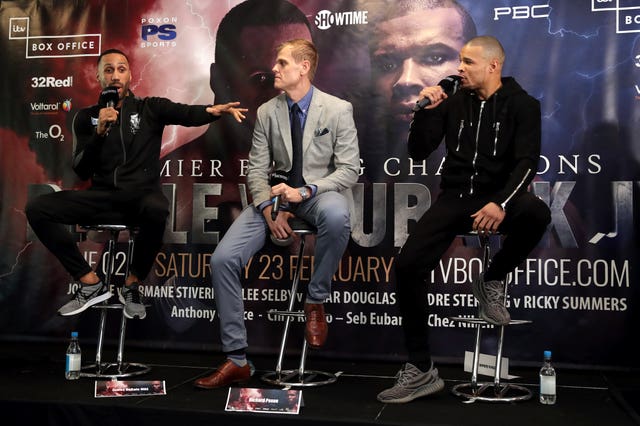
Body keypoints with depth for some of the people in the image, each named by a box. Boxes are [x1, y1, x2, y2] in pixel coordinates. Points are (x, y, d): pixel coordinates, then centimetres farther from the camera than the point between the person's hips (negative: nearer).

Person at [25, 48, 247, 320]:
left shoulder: (150, 109, 8)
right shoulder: (86, 117, 13)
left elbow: (188, 114, -11)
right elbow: (82, 172, 4)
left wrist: (214, 110, -35)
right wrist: (100, 132, -10)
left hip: (141, 193, -3)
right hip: (103, 195, 3)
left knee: (157, 210, -39)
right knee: (36, 208, -18)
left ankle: (132, 285, -13)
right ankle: (92, 284, -8)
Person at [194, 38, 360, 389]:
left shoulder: (338, 109, -5)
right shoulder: (266, 112, 5)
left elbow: (349, 169, -7)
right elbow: (257, 170, 5)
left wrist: (305, 191, -21)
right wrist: (269, 210, -13)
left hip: (320, 193, -3)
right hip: (277, 194, 3)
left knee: (336, 215, -42)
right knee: (222, 259, -16)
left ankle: (315, 302, -14)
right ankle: (236, 359, -3)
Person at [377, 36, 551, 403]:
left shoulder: (522, 104, -1)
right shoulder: (453, 102, 8)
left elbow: (527, 162, -13)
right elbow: (418, 153, 7)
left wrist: (502, 203, -31)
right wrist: (427, 110, -8)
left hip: (499, 196, -2)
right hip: (456, 197, 3)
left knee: (537, 214, -38)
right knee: (408, 265, -18)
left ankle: (492, 281, -8)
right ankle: (421, 370, -8)